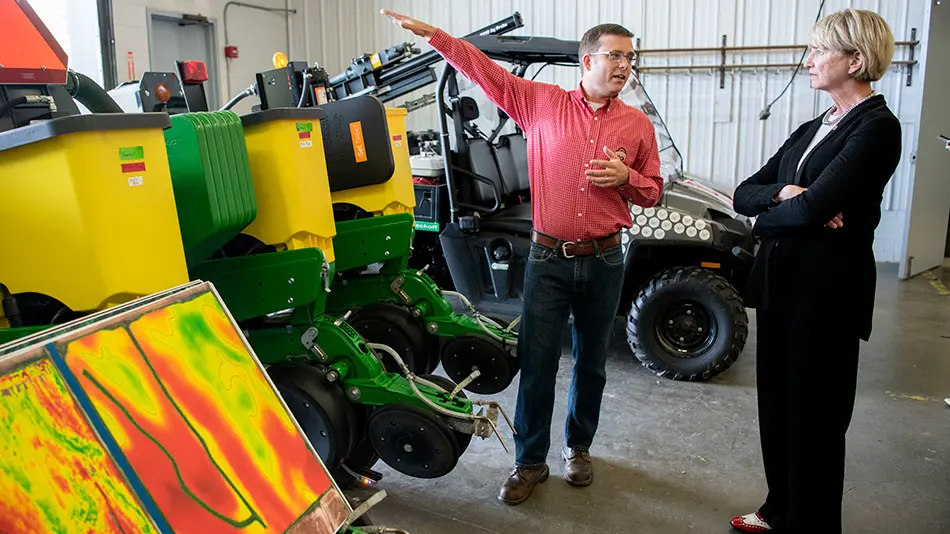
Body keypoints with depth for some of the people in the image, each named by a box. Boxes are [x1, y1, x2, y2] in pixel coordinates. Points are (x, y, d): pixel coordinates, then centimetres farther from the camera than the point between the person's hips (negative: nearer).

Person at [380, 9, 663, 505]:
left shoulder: (638, 124, 4)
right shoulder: (541, 101, -1)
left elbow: (653, 191, 10)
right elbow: (484, 69, -2)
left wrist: (625, 177, -11)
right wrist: (431, 33, -8)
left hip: (603, 261, 2)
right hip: (548, 259, -2)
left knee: (591, 361, 14)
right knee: (536, 363, 2)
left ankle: (578, 447, 34)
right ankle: (530, 461, 17)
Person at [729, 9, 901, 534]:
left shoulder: (877, 127, -11)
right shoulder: (811, 130, 14)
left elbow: (813, 207, -22)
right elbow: (744, 194, 7)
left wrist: (768, 218, -4)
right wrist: (787, 196, -13)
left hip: (826, 291, -8)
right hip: (778, 283, 8)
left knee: (814, 416, 6)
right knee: (776, 404, 17)